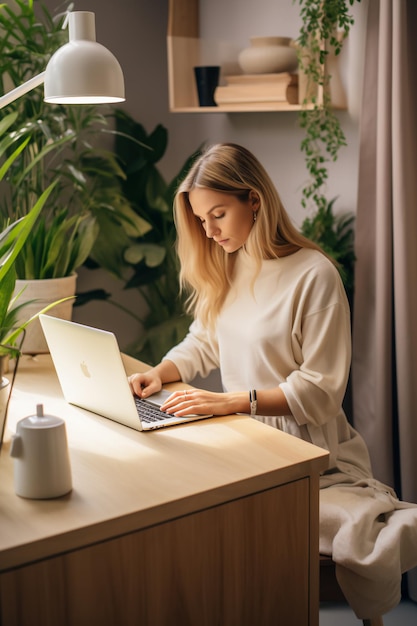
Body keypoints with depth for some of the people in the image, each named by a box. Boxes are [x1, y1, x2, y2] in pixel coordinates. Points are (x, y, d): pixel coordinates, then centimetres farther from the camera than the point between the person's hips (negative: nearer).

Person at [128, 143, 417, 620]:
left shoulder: (314, 275, -13)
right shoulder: (225, 266, 10)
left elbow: (320, 391, -14)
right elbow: (204, 341, 19)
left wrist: (234, 401, -22)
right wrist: (161, 373, -1)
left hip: (306, 449, -6)